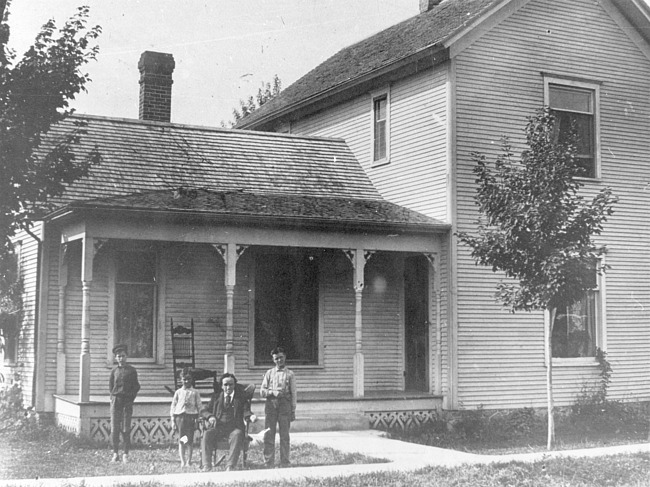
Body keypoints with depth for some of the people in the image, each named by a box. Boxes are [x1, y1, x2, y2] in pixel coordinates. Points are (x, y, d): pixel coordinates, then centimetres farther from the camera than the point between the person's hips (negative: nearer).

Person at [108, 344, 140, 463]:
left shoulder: (132, 370, 5)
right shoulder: (114, 371, 9)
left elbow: (136, 386, 7)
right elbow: (110, 386, 14)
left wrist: (131, 398, -2)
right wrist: (113, 398, 2)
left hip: (127, 401, -1)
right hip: (115, 401, 1)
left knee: (126, 429, -2)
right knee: (114, 428, -1)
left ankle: (126, 454, 4)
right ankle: (115, 454, 7)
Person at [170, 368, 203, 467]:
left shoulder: (195, 392, 7)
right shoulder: (178, 392, 10)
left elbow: (199, 407, 7)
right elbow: (173, 406, 11)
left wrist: (198, 419, -2)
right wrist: (173, 421, 6)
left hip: (191, 416, -1)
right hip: (179, 416, 1)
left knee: (190, 440, -3)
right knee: (181, 440, -1)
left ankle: (189, 461, 2)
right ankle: (183, 461, 2)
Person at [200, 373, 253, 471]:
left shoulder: (241, 396, 14)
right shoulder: (216, 396, 19)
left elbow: (245, 411, 5)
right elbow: (204, 411, 15)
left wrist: (250, 416, -19)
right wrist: (210, 416, -8)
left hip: (234, 427, -2)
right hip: (218, 426, 2)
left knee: (237, 435, -36)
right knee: (207, 434, -29)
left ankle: (230, 467, -43)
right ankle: (206, 466, -35)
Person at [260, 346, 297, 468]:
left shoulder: (290, 375, 6)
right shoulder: (269, 373, 11)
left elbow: (293, 394, 4)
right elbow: (262, 391, 8)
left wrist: (293, 411, -1)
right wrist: (272, 392, -11)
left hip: (284, 405, -1)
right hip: (270, 405, 2)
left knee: (284, 436, 1)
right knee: (268, 435, 0)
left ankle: (285, 463, 7)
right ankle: (268, 463, 5)